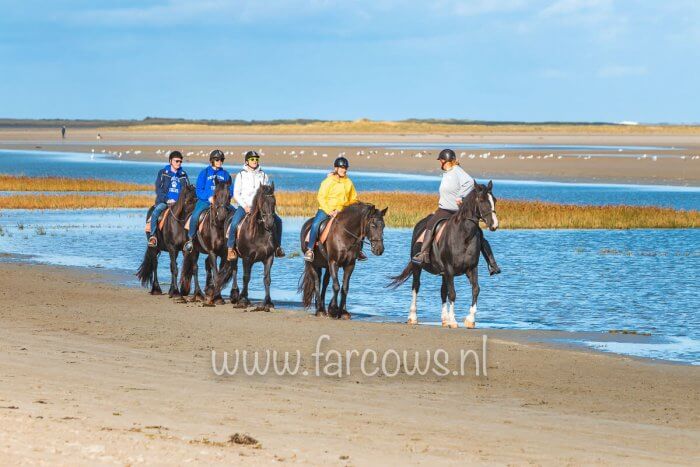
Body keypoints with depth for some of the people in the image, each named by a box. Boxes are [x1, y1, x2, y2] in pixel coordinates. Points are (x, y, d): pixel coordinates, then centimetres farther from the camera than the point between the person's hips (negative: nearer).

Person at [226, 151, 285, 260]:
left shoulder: (263, 175, 11)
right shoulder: (241, 175, 4)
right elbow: (236, 194, 1)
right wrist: (245, 206, -13)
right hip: (244, 206, -3)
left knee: (277, 220, -12)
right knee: (234, 223, -29)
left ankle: (277, 246, 2)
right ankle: (231, 249, -19)